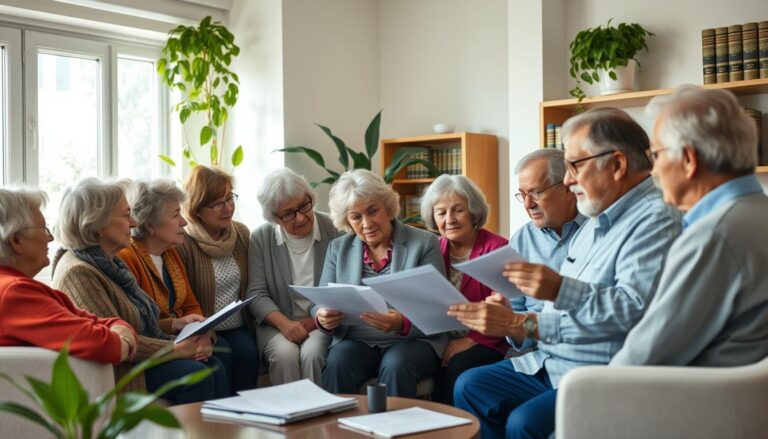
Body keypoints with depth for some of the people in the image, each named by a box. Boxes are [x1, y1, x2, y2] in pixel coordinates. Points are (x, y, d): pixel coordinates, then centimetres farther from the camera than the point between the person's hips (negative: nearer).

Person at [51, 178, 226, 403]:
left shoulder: (111, 264, 13)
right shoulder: (78, 272, -18)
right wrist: (176, 350, -16)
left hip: (139, 358, 9)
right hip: (116, 371, -9)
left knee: (213, 368, -9)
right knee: (195, 375, -23)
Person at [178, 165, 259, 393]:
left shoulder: (241, 233, 9)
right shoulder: (183, 244, -9)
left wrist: (252, 321, 3)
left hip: (238, 327, 4)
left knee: (247, 352, -25)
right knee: (223, 355, -30)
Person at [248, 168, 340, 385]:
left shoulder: (332, 230, -3)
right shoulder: (261, 238, 2)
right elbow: (257, 294, 0)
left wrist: (318, 319, -14)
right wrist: (284, 323, -16)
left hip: (322, 323, -1)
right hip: (278, 323, 1)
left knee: (311, 353, -30)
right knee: (285, 354, -29)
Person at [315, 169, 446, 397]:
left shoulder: (424, 243, 0)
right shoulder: (338, 248, 12)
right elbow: (320, 303, 10)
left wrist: (402, 324, -27)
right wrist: (323, 318, -16)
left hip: (412, 341, -2)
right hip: (354, 341, 2)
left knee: (395, 366, -33)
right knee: (337, 364, -29)